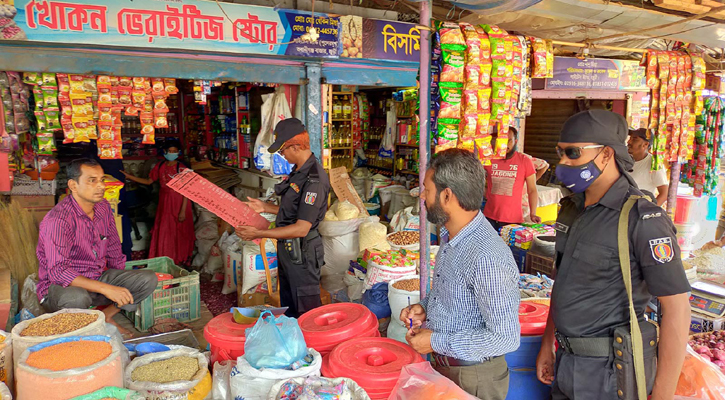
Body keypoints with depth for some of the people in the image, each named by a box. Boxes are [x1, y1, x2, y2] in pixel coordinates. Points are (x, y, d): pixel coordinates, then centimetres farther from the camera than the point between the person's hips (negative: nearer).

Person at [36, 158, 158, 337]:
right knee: (77, 298, -40)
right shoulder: (57, 219, -22)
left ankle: (104, 316, -2)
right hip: (59, 286, -6)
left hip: (98, 277, 6)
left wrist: (122, 289, 9)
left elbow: (114, 251, 12)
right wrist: (106, 289, -36)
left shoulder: (103, 207, 1)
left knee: (149, 279, -13)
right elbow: (57, 271, -29)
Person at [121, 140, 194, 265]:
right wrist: (129, 176, 7)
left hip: (179, 203, -5)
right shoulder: (160, 166, 3)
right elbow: (149, 181, 13)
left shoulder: (182, 169, -14)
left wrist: (183, 211, -17)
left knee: (179, 233, 4)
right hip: (164, 203, 5)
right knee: (163, 232, 10)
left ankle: (180, 260, 20)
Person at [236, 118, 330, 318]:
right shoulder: (299, 171, 8)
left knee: (307, 311, 4)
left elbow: (301, 228, -27)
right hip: (287, 250, 10)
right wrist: (265, 207, 14)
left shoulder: (314, 180, -24)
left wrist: (259, 233, -24)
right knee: (288, 308, 23)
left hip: (301, 254, -10)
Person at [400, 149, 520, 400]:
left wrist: (436, 342, -23)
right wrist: (426, 307, -3)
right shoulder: (454, 238, -1)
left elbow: (505, 338, -28)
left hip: (471, 379, -8)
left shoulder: (487, 257, -31)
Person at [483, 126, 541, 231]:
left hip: (513, 219, -2)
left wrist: (532, 214, -10)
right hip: (489, 217, 2)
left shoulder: (525, 161, -2)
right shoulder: (489, 159, 2)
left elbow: (532, 190, -1)